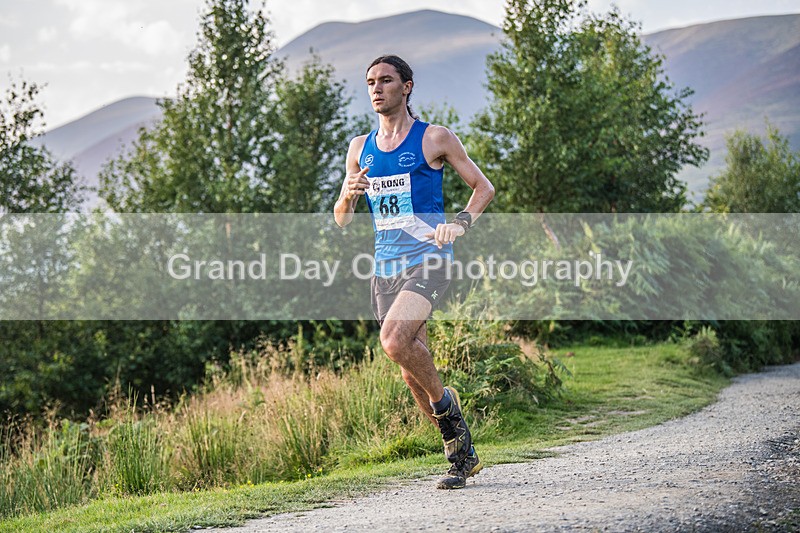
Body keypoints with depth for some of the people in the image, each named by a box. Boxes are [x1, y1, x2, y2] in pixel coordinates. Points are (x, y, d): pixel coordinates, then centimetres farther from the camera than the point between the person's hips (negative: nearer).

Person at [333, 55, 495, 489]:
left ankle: (445, 402, -1)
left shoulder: (434, 139, 0)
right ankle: (462, 454, 21)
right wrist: (349, 195, -6)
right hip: (385, 269, 6)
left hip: (427, 262, -6)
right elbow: (341, 220, 17)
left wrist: (459, 224, -12)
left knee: (394, 341, -28)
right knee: (412, 372, 6)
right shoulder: (360, 148, 13)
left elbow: (483, 187, 5)